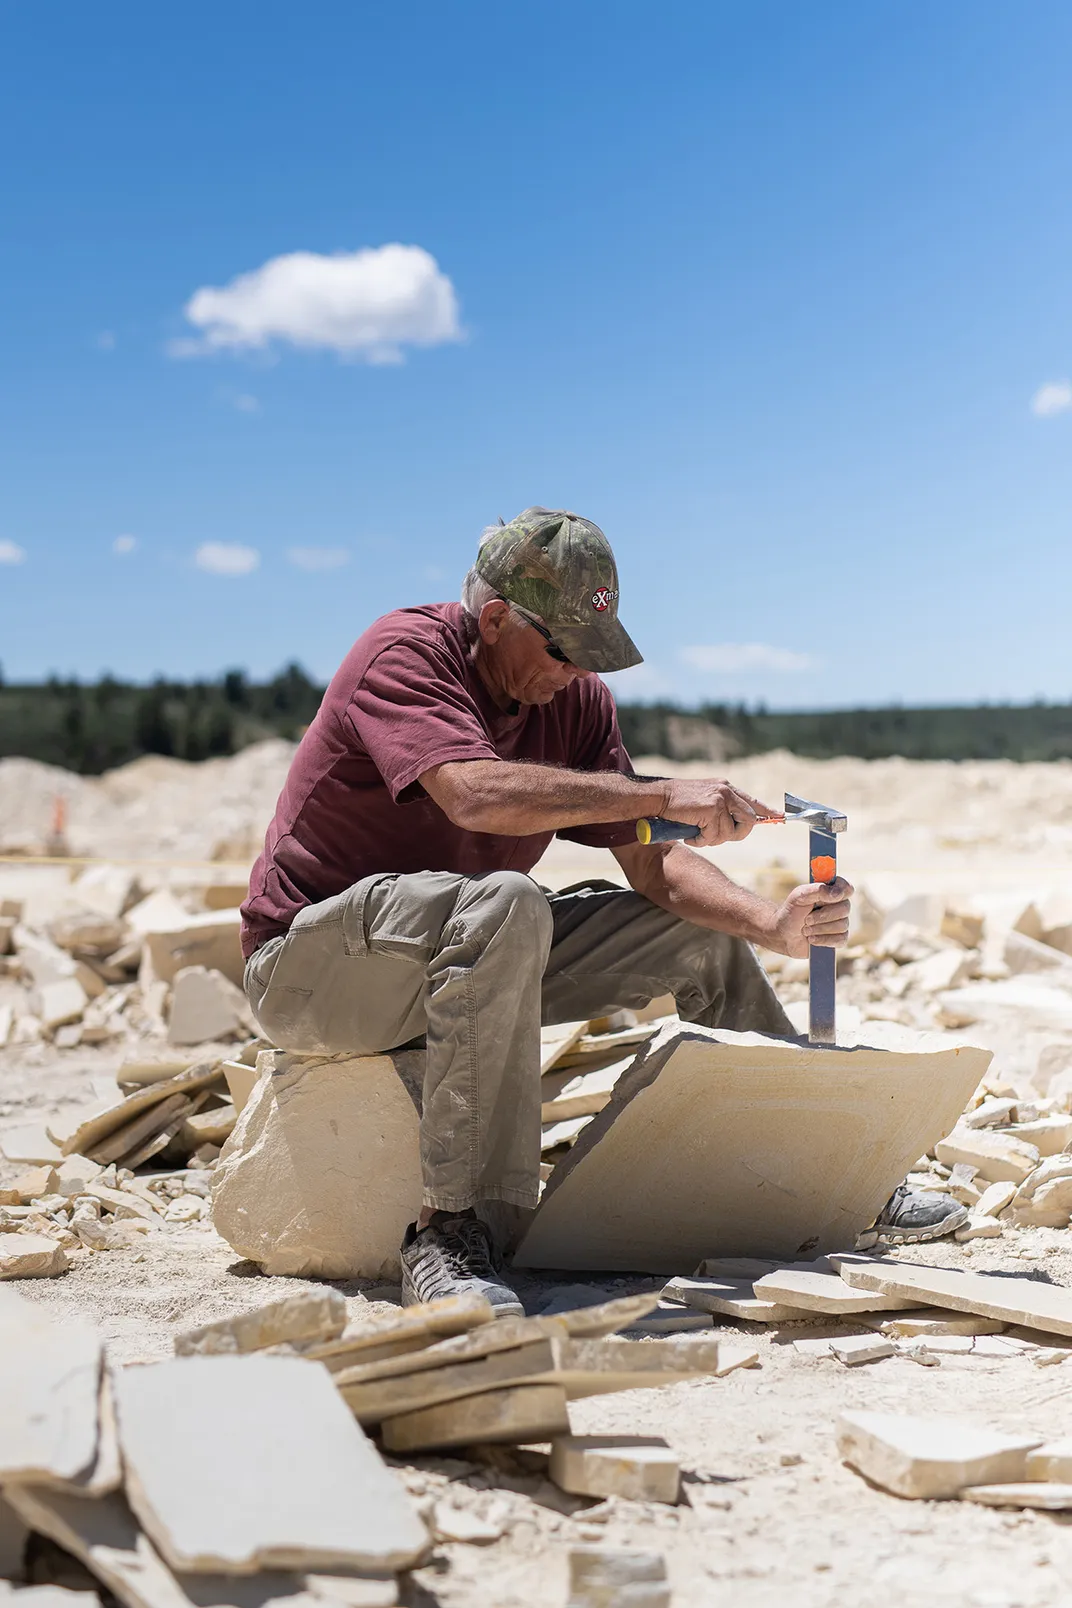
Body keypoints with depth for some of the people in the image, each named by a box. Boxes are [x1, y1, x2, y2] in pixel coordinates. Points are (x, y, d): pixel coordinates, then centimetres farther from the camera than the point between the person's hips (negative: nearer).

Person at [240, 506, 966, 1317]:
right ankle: (451, 1228, -36)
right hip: (311, 960, -8)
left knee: (702, 932, 5)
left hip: (472, 953, 8)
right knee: (506, 903, -38)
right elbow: (475, 793, -38)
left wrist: (774, 924, -15)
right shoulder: (404, 652, -19)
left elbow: (652, 864, 1)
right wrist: (660, 794, -34)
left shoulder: (577, 697, 3)